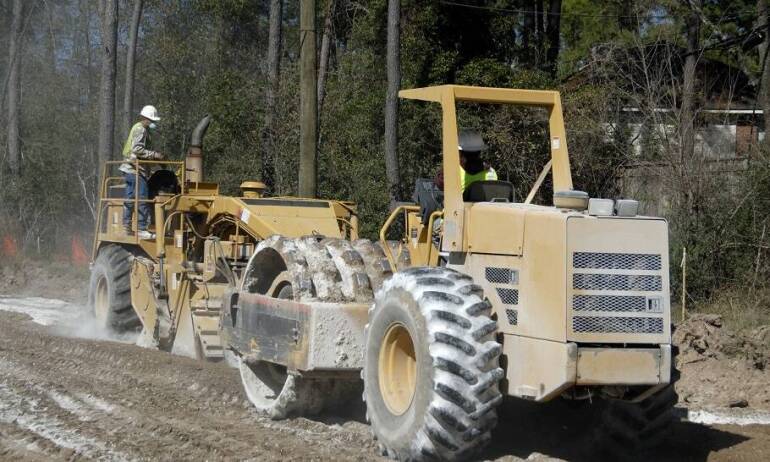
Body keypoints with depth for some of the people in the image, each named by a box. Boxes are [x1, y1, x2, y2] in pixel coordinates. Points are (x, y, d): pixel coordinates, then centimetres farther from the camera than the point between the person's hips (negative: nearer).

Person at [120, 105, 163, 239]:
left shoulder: (138, 128, 21)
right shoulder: (141, 129, -11)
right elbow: (137, 149, -21)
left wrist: (154, 157, 15)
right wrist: (154, 155, -18)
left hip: (129, 169, 11)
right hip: (136, 169, -11)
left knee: (130, 199, 12)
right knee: (142, 199, -10)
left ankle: (126, 227, 15)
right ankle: (141, 229, -12)